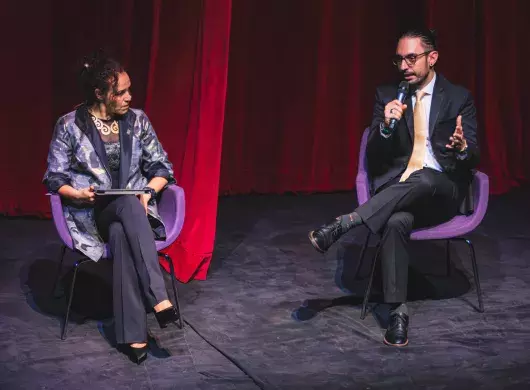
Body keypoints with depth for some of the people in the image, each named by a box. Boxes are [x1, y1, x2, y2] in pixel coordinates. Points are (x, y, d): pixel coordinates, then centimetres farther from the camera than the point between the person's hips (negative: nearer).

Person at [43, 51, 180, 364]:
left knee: (121, 234, -35)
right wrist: (77, 193, -20)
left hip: (135, 209, 2)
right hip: (91, 213, -2)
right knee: (127, 205, -37)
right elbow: (54, 177, 0)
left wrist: (148, 191, -11)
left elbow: (162, 167, 8)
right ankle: (159, 299, -42)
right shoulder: (70, 125, -2)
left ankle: (133, 335, -37)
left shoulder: (137, 120, 5)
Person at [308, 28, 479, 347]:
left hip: (442, 192, 0)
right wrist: (385, 126, -15)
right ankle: (398, 313, -33)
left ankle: (343, 224, -37)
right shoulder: (387, 95, 10)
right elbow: (374, 159, 5)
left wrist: (463, 148, -23)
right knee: (396, 222, -36)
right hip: (396, 190, 1)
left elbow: (473, 158, 2)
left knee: (424, 178, -38)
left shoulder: (459, 97, 7)